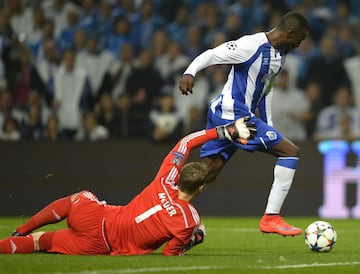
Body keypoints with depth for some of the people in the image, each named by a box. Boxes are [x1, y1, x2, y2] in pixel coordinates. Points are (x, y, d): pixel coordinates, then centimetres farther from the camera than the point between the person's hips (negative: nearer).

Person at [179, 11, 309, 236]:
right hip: (232, 114, -10)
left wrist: (269, 127, 25)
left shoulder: (280, 55, 14)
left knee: (205, 176, 7)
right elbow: (212, 55, -18)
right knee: (291, 152, -10)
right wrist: (190, 73, -34)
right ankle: (271, 218, -10)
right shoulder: (252, 46, -15)